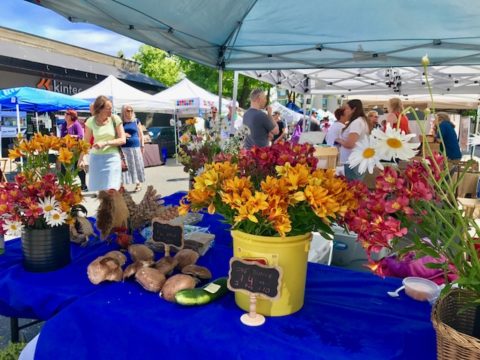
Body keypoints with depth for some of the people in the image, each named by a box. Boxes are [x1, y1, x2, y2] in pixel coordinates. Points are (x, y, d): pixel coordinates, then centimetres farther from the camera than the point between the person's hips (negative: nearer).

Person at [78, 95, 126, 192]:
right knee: (95, 189, 9)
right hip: (96, 158, 2)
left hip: (112, 158, -2)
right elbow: (86, 142, 4)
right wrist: (81, 158, -5)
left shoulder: (115, 119, -5)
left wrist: (105, 143, -16)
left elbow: (122, 140, -4)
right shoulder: (91, 121, -2)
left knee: (111, 190, -7)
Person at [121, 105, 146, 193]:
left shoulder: (136, 121, 6)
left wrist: (142, 145, 7)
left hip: (135, 147, 1)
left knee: (136, 166, 5)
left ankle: (138, 184, 17)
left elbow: (140, 134, 11)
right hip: (124, 148, -1)